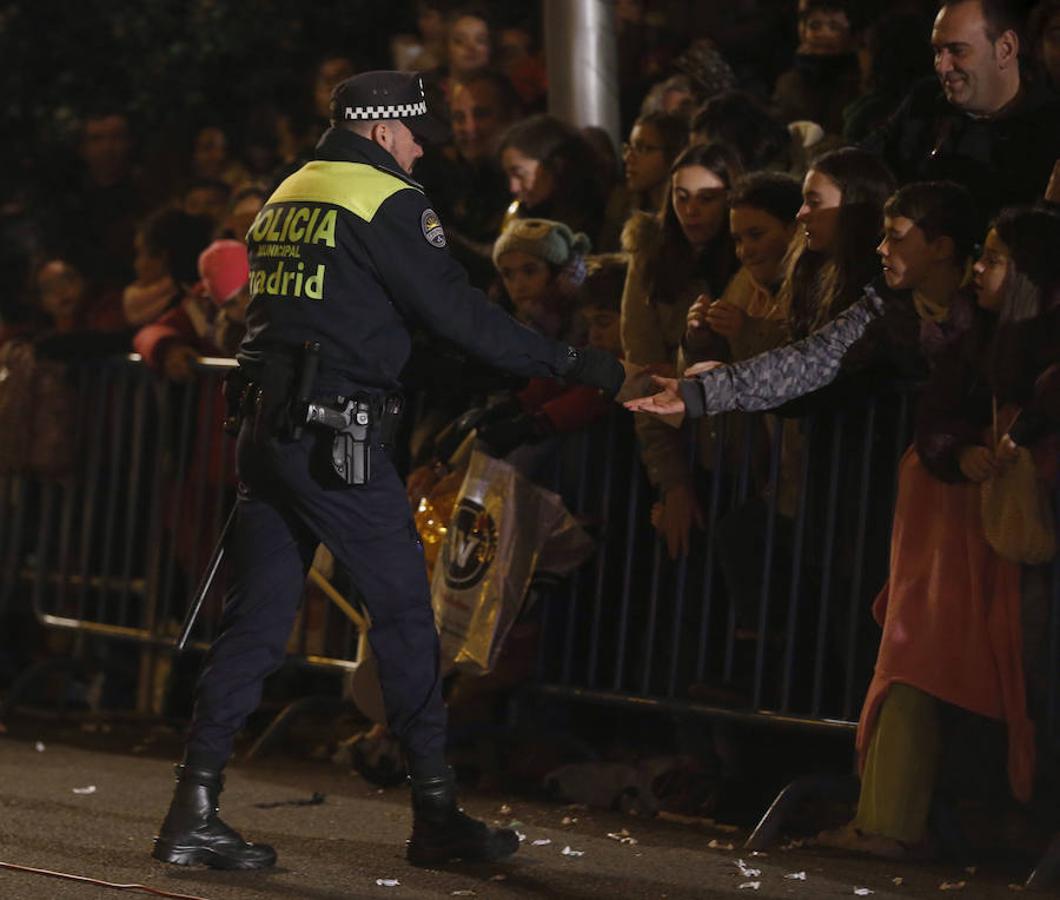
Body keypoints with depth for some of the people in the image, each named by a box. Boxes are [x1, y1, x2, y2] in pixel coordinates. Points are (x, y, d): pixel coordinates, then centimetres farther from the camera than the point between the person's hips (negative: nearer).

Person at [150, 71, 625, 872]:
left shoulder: (288, 197, 18)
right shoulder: (389, 202, -6)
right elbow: (456, 311, -10)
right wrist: (567, 363, -5)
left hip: (265, 428, 8)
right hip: (337, 435, -8)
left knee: (257, 618, 7)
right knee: (404, 610, 1)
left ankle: (194, 811, 0)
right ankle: (437, 814, 6)